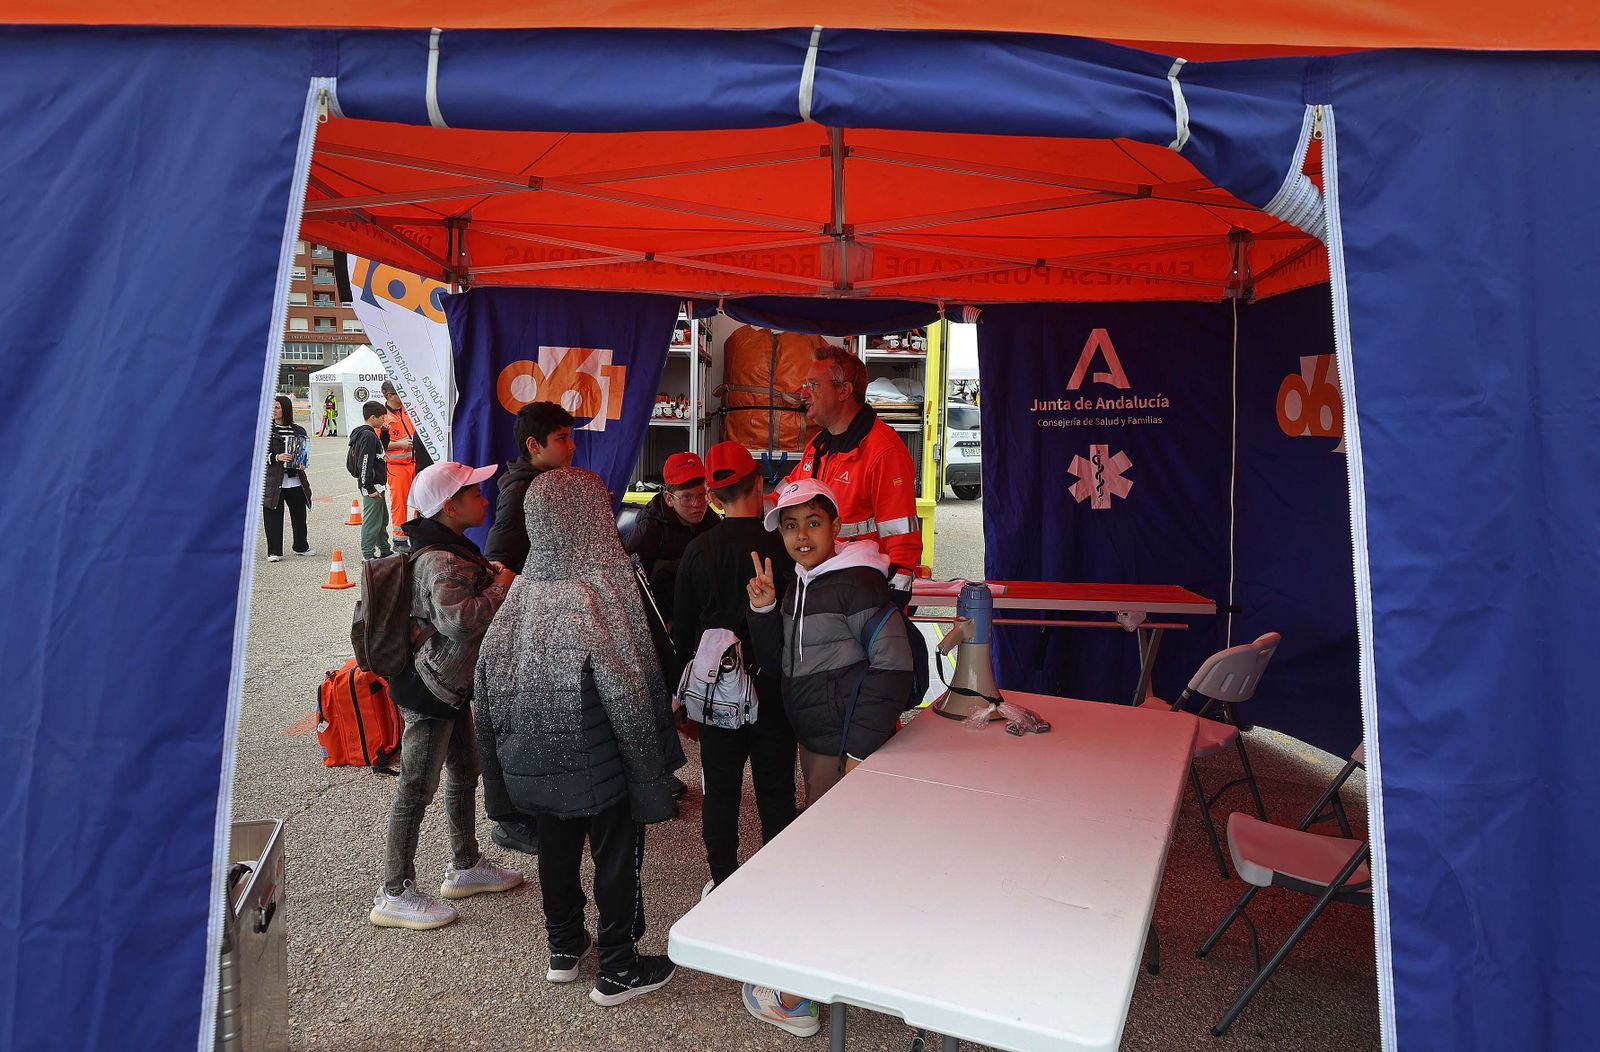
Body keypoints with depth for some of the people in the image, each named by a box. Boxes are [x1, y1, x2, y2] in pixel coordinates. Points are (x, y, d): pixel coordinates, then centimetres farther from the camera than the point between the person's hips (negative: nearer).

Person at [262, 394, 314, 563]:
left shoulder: (299, 431, 8)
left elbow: (305, 451, 16)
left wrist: (302, 463, -4)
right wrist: (276, 458, -19)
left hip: (295, 481, 3)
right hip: (273, 481, -3)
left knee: (299, 515, 12)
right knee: (273, 517, -2)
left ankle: (301, 547, 29)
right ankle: (274, 552, 7)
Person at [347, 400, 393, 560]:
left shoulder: (370, 434, 13)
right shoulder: (368, 436, -18)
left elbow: (381, 450, 27)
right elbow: (365, 463, -23)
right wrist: (370, 488, -22)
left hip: (376, 485, 11)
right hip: (372, 487, -11)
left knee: (383, 518, 21)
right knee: (372, 521, -5)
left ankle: (384, 550, 33)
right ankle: (368, 555, 1)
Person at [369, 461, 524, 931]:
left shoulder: (453, 548, 9)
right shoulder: (439, 561, -24)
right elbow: (460, 620, -36)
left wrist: (486, 574, 10)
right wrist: (500, 587, -23)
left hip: (451, 681, 11)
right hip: (428, 687, -11)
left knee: (465, 772, 21)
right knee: (417, 788, 0)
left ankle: (465, 866, 37)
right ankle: (395, 895, 12)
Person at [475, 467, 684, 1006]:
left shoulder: (522, 594, -6)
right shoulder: (602, 597, -24)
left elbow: (488, 680, 2)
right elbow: (631, 698, -20)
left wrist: (503, 763, 14)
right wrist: (650, 774, -10)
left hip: (535, 761, 6)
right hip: (599, 764, -5)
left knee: (556, 849, 21)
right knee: (616, 856, 11)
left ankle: (564, 948, 39)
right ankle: (618, 970, 23)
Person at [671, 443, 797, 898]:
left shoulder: (697, 550, -3)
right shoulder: (783, 545, -12)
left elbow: (682, 630, 4)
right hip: (772, 684, -2)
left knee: (720, 791, 11)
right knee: (775, 789, 10)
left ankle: (723, 883, 19)